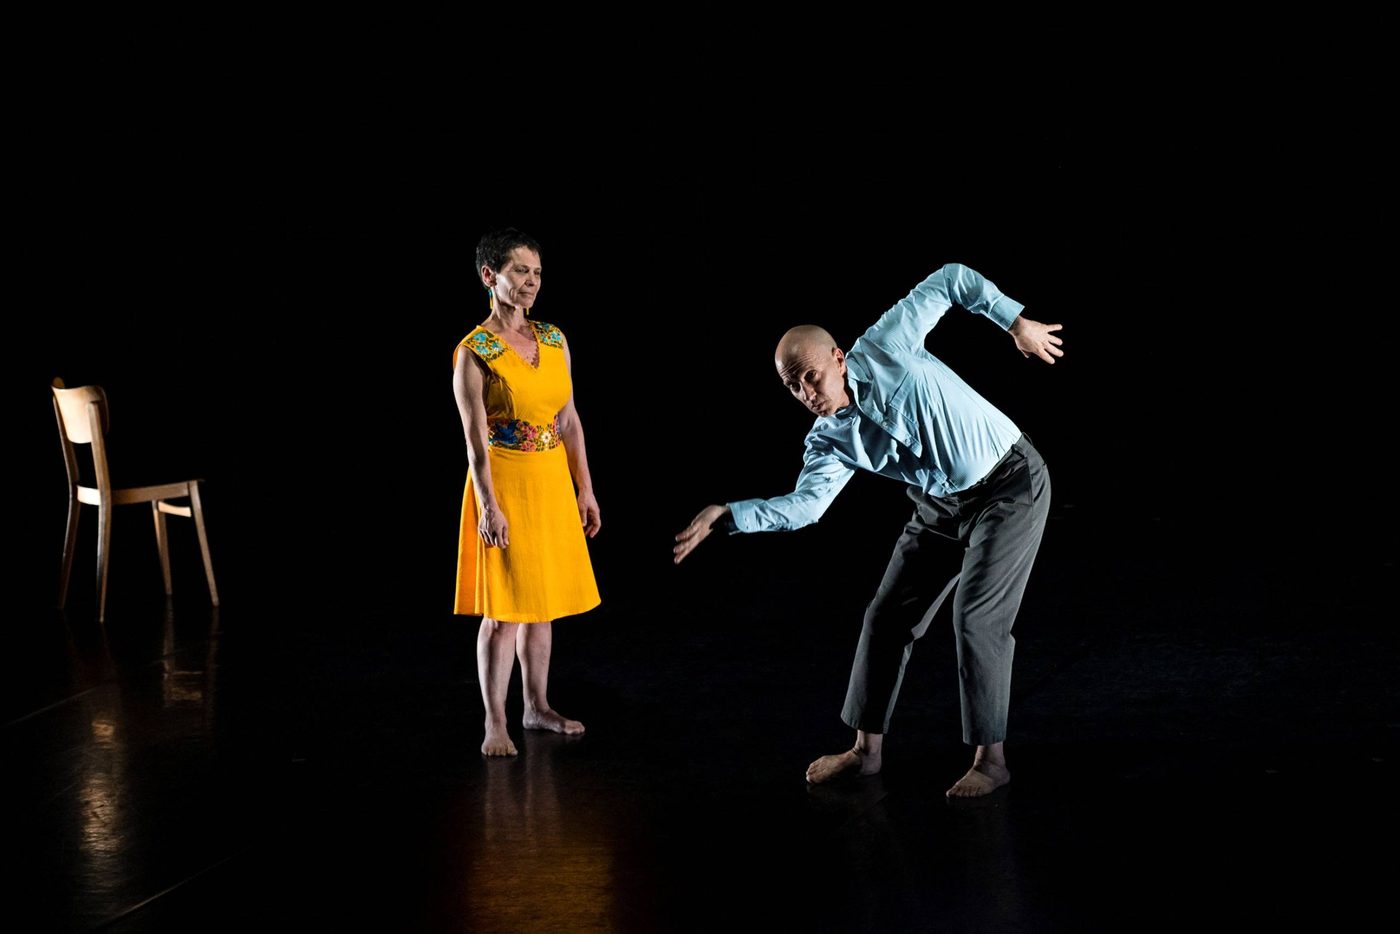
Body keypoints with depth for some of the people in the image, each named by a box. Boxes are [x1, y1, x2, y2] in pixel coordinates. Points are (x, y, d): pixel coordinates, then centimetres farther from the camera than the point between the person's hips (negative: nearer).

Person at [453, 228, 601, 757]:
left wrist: (584, 490, 9)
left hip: (553, 483, 6)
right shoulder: (474, 353, -11)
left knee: (544, 601, 13)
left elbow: (569, 421, 10)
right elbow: (475, 438, -14)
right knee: (504, 609, -4)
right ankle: (495, 725, 3)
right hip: (504, 484, -6)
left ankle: (537, 708, 25)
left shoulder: (554, 341, 6)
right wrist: (489, 506, -19)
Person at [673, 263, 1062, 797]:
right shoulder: (830, 440, -5)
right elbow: (804, 504, -15)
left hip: (1008, 484, -7)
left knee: (977, 619, -14)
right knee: (888, 615, 7)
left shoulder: (885, 350, -21)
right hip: (940, 506, 7)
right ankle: (866, 749, 20)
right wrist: (727, 516, -25)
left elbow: (950, 280, -12)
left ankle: (990, 758, -2)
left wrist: (1017, 322, -10)